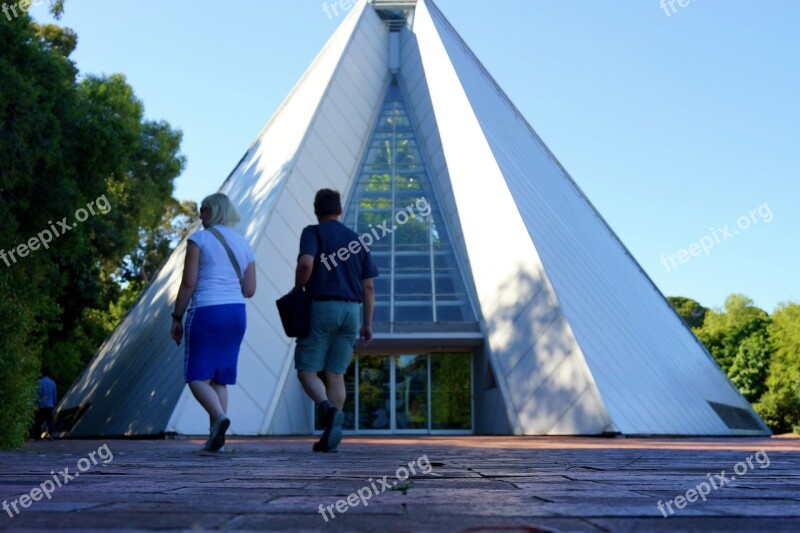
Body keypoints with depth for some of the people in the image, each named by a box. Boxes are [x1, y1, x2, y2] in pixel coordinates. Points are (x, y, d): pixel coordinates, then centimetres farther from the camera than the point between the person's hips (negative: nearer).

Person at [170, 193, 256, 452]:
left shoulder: (199, 239, -3)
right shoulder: (244, 244, 13)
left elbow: (188, 283, -9)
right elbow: (249, 290, 10)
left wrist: (176, 317, -2)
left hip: (206, 312, -6)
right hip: (237, 313, 6)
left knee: (197, 376, -1)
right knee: (220, 378, 11)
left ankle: (220, 416, -26)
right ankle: (215, 437, 6)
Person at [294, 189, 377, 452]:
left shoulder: (313, 232, 1)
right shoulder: (357, 240, 15)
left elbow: (306, 263, -20)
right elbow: (369, 287, 11)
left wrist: (297, 289, -2)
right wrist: (367, 324, 15)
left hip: (322, 307, -4)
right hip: (352, 311, 5)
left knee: (306, 370, 3)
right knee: (336, 374, 9)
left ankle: (329, 409, -23)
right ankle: (331, 433, 1)